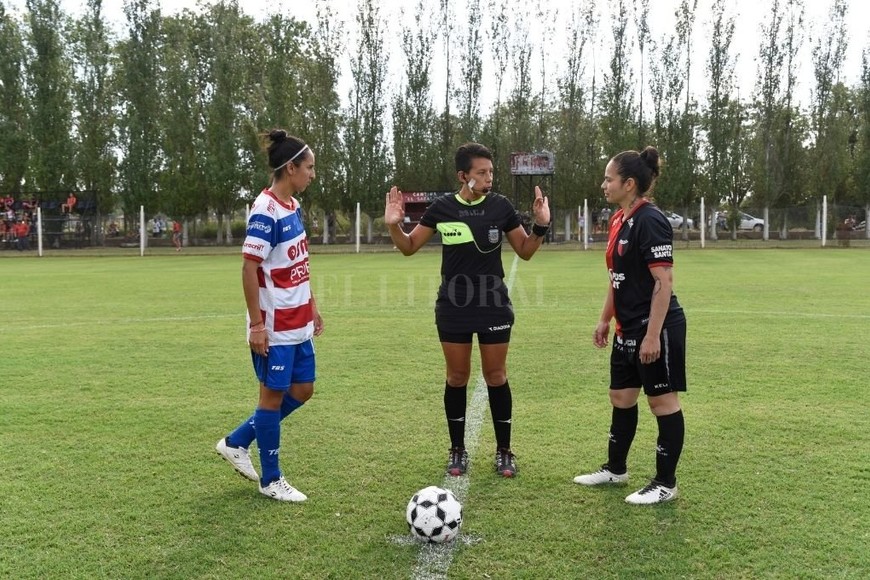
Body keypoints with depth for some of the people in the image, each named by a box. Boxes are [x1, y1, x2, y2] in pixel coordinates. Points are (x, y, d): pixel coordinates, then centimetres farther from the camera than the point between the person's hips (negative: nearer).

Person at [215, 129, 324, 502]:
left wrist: (312, 306, 17)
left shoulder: (293, 206, 9)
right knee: (274, 395, 4)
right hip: (274, 326, -9)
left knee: (302, 391, 15)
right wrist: (256, 324, -21)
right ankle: (271, 480, 20)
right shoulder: (266, 211, -18)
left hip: (298, 322, 9)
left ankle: (236, 443, 29)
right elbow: (249, 268, -20)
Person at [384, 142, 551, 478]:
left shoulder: (501, 206, -2)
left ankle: (503, 451, 18)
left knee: (496, 376, 5)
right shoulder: (441, 208, -2)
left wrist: (541, 226, -10)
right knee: (457, 377, 7)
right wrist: (394, 226, -11)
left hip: (494, 306, 0)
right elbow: (409, 248, 7)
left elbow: (525, 251, 7)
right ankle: (457, 450, 22)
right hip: (453, 308, 0)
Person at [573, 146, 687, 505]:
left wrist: (653, 335, -23)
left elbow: (664, 281, -21)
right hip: (628, 328, 10)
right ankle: (615, 469, 33)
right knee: (621, 397, 17)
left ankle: (666, 484, 17)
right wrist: (605, 320, 19)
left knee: (662, 401, 3)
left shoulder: (649, 220, -18)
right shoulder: (618, 220, 10)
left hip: (656, 328, -9)